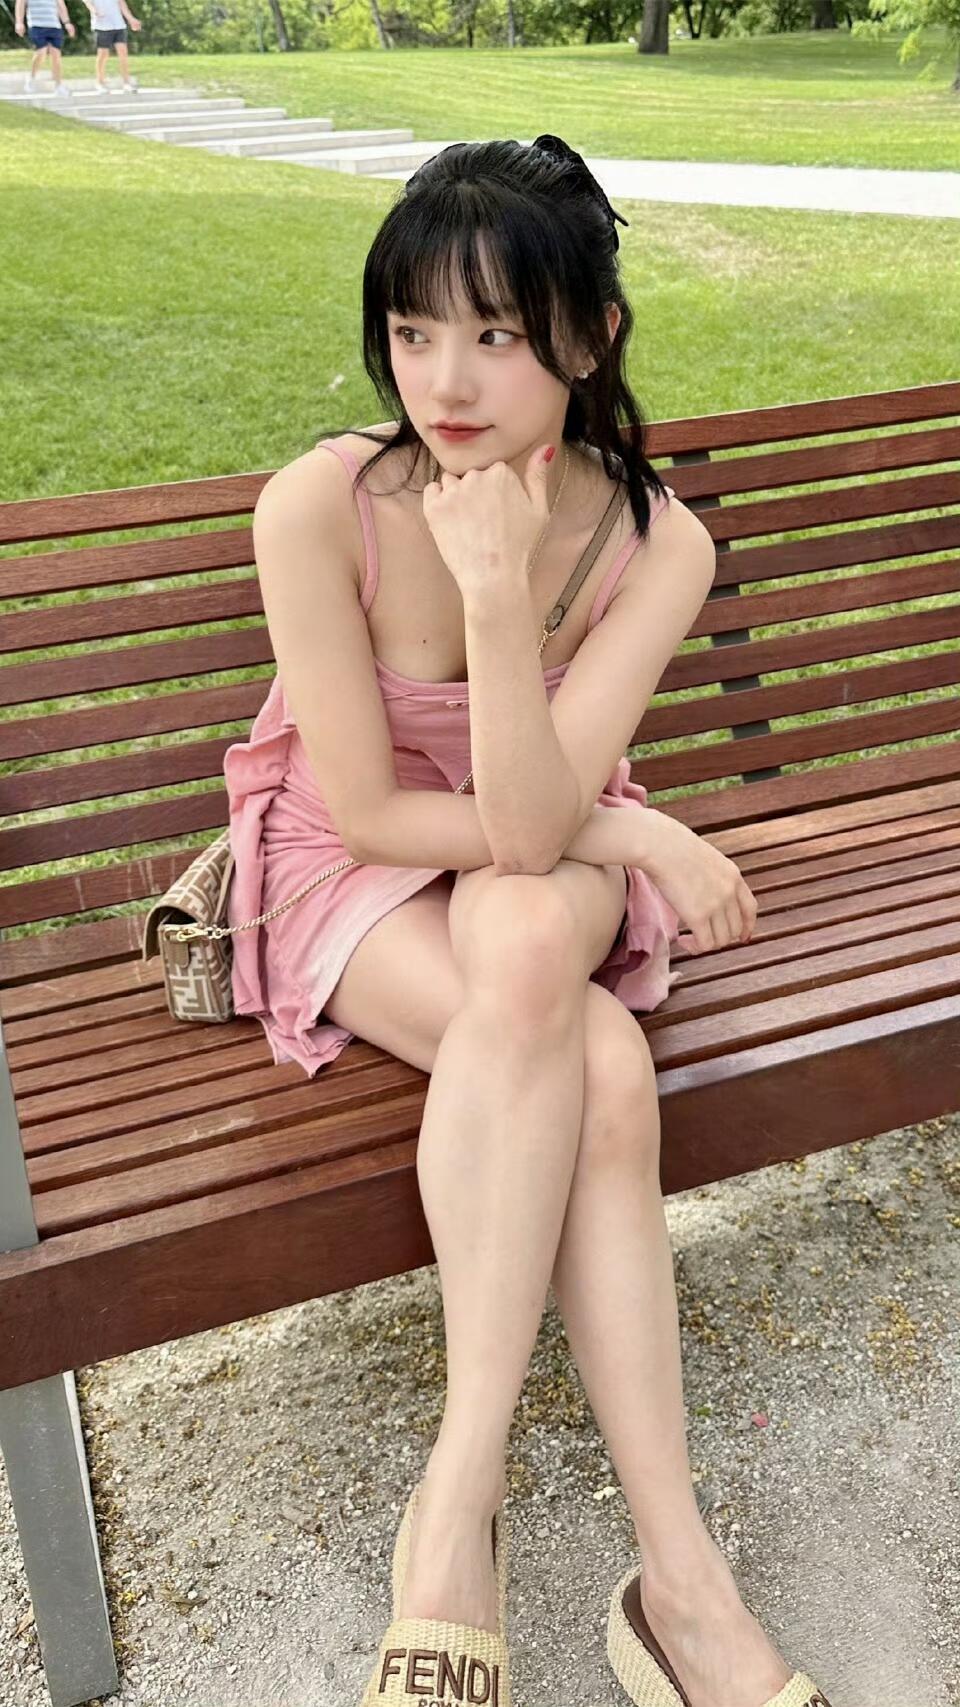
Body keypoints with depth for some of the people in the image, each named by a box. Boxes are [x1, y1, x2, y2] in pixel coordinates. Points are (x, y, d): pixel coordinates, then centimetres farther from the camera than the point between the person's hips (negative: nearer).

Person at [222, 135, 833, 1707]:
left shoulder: (656, 544, -16)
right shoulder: (319, 505, -22)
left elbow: (525, 831, -26)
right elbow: (370, 812, -17)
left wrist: (499, 593, -37)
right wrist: (628, 833, -15)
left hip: (548, 870, 2)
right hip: (345, 873, -2)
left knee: (529, 942, -36)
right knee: (600, 1072, -31)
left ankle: (458, 1504, -27)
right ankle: (679, 1578, -21)